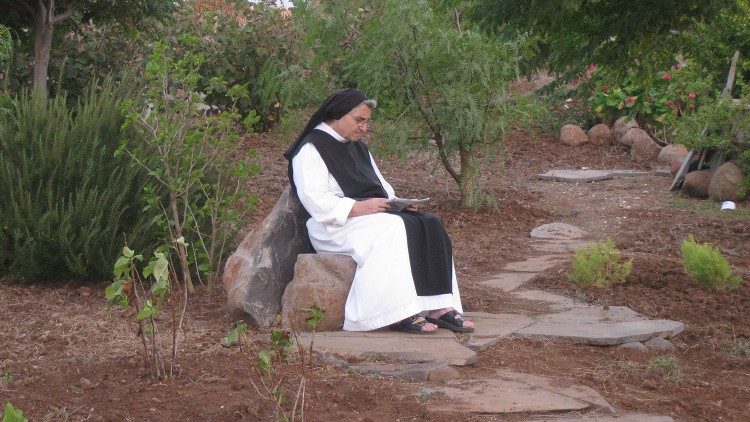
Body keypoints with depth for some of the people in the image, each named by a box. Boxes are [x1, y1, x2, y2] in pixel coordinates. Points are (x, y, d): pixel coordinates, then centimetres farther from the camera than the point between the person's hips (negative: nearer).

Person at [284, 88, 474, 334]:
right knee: (396, 229, -34)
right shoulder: (311, 150, -4)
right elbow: (314, 200, -16)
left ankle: (439, 307, -27)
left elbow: (380, 186, 27)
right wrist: (358, 207, -24)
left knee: (430, 225, -16)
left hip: (373, 213, 8)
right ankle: (400, 315, -37)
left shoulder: (357, 147, 23)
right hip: (337, 224, -8)